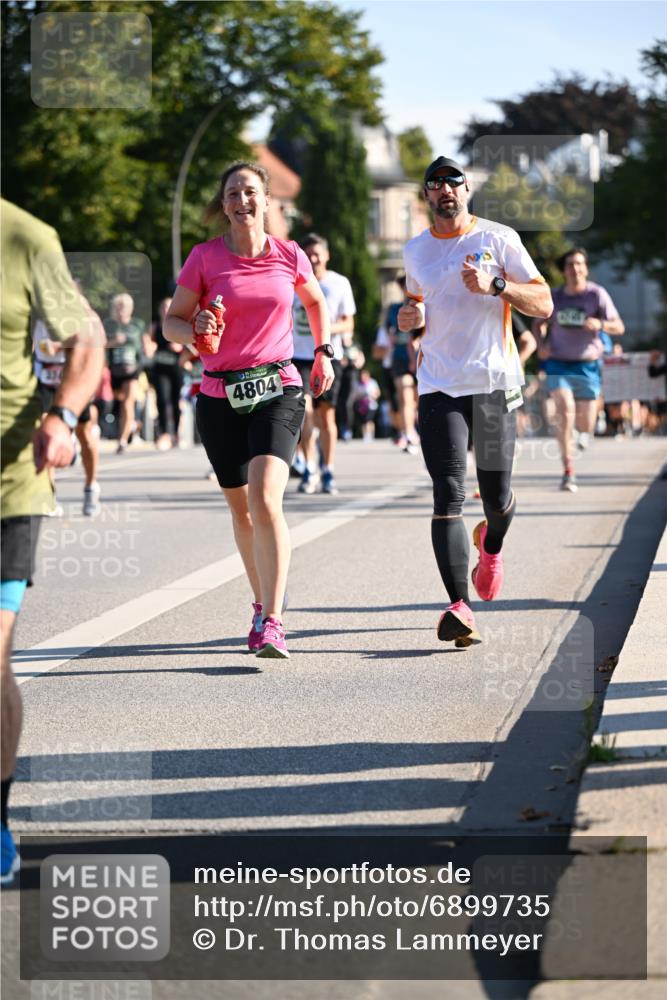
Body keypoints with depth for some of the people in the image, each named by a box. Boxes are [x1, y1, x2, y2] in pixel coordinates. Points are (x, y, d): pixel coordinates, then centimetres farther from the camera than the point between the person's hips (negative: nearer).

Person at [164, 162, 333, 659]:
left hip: (278, 389, -2)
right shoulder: (205, 258, -2)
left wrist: (323, 352, 14)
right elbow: (172, 321, 4)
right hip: (221, 396, 2)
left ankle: (271, 623, -22)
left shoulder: (289, 255, 2)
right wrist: (196, 331, -17)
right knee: (241, 507, 13)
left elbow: (316, 301, 23)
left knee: (265, 498, -20)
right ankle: (265, 601, 35)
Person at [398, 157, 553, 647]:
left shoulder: (499, 239, 1)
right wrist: (412, 315, 7)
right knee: (449, 496, -14)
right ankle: (460, 607, -20)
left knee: (497, 496, 6)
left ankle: (492, 544, 44)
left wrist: (496, 285, -18)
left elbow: (544, 303, -2)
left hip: (495, 383, -1)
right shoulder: (416, 251, 12)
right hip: (439, 386, 1)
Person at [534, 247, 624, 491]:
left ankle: (584, 430, 47)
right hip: (558, 364, 1)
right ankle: (568, 473, -17)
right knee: (565, 412, -21)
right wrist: (542, 343, -2)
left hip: (587, 365, -1)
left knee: (585, 426, 5)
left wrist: (600, 324, -30)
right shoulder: (554, 297, 3)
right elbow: (539, 323, 19)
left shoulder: (597, 294, -6)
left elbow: (619, 327, -8)